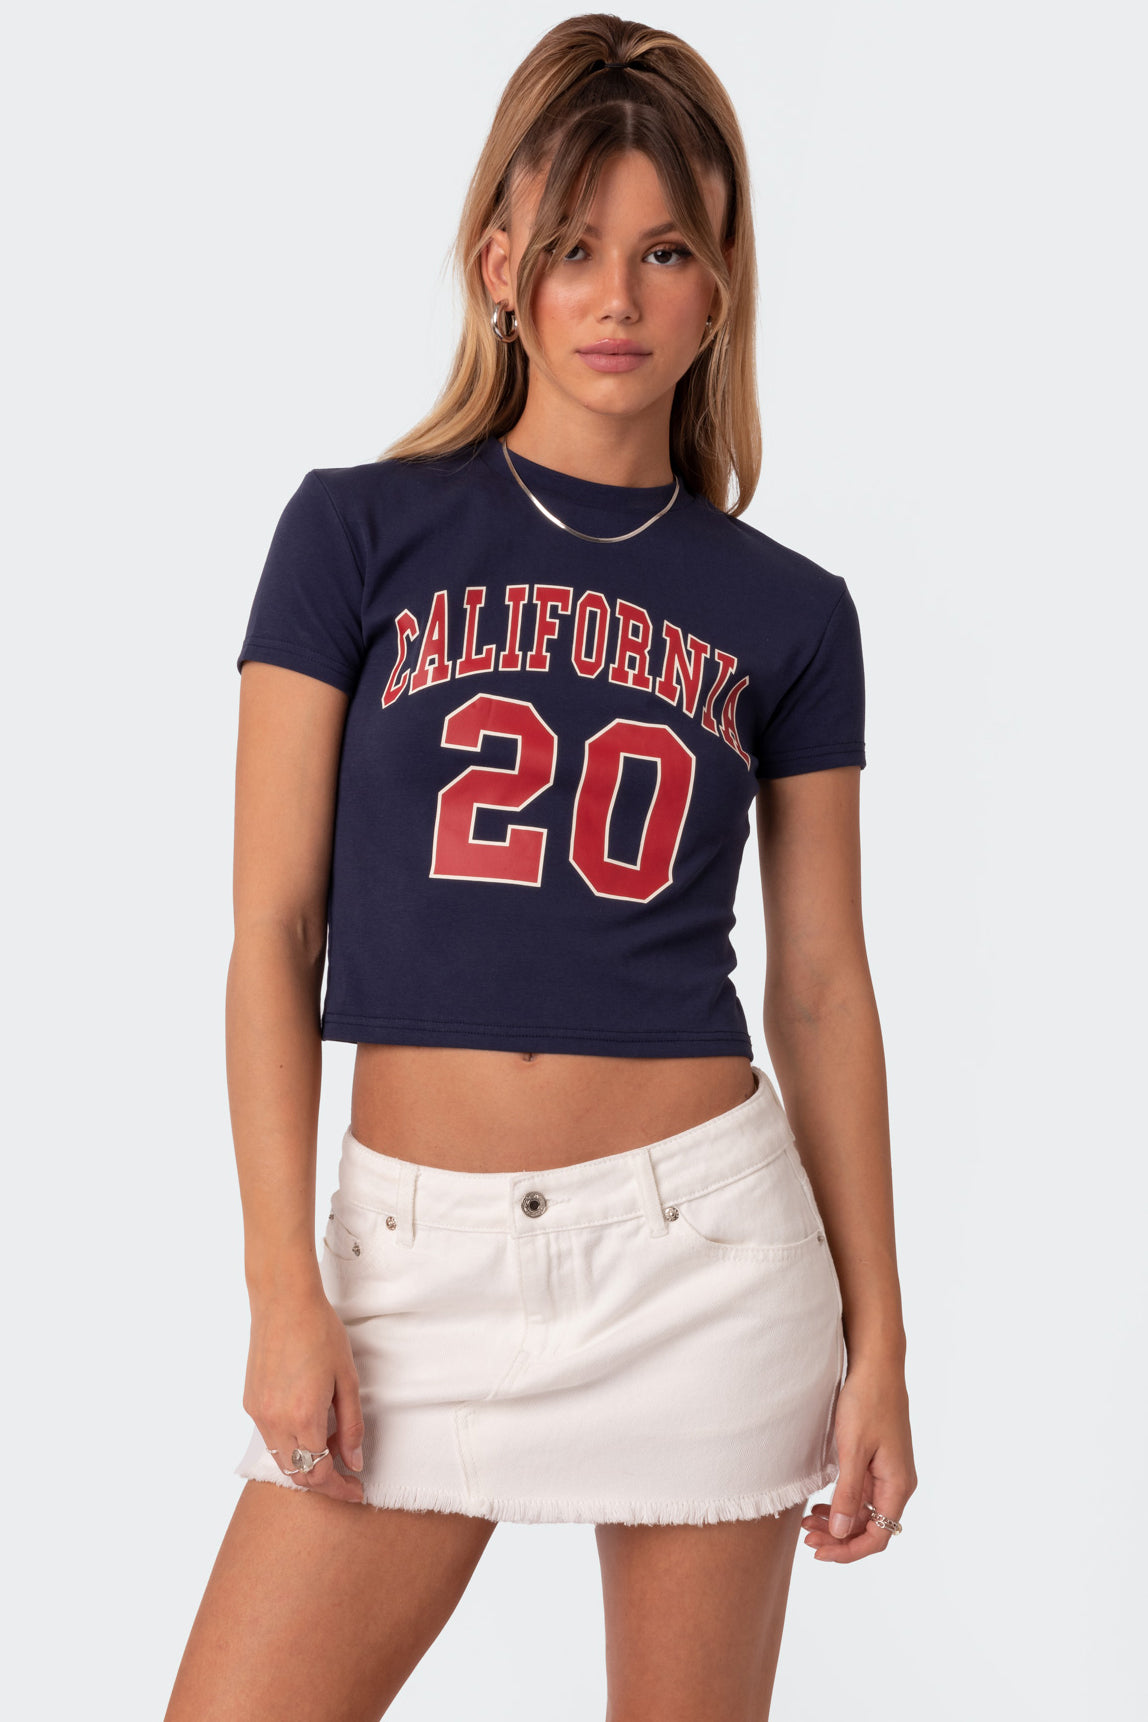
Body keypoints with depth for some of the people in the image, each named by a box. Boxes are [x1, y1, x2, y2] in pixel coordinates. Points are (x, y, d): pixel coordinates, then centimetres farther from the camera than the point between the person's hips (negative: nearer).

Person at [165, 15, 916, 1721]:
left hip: (703, 1236, 1)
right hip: (419, 1246, 0)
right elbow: (274, 937, 0)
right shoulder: (358, 532, 1)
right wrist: (286, 1290, -6)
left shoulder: (788, 615, 5)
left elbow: (822, 988, 7)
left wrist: (878, 1334, 5)